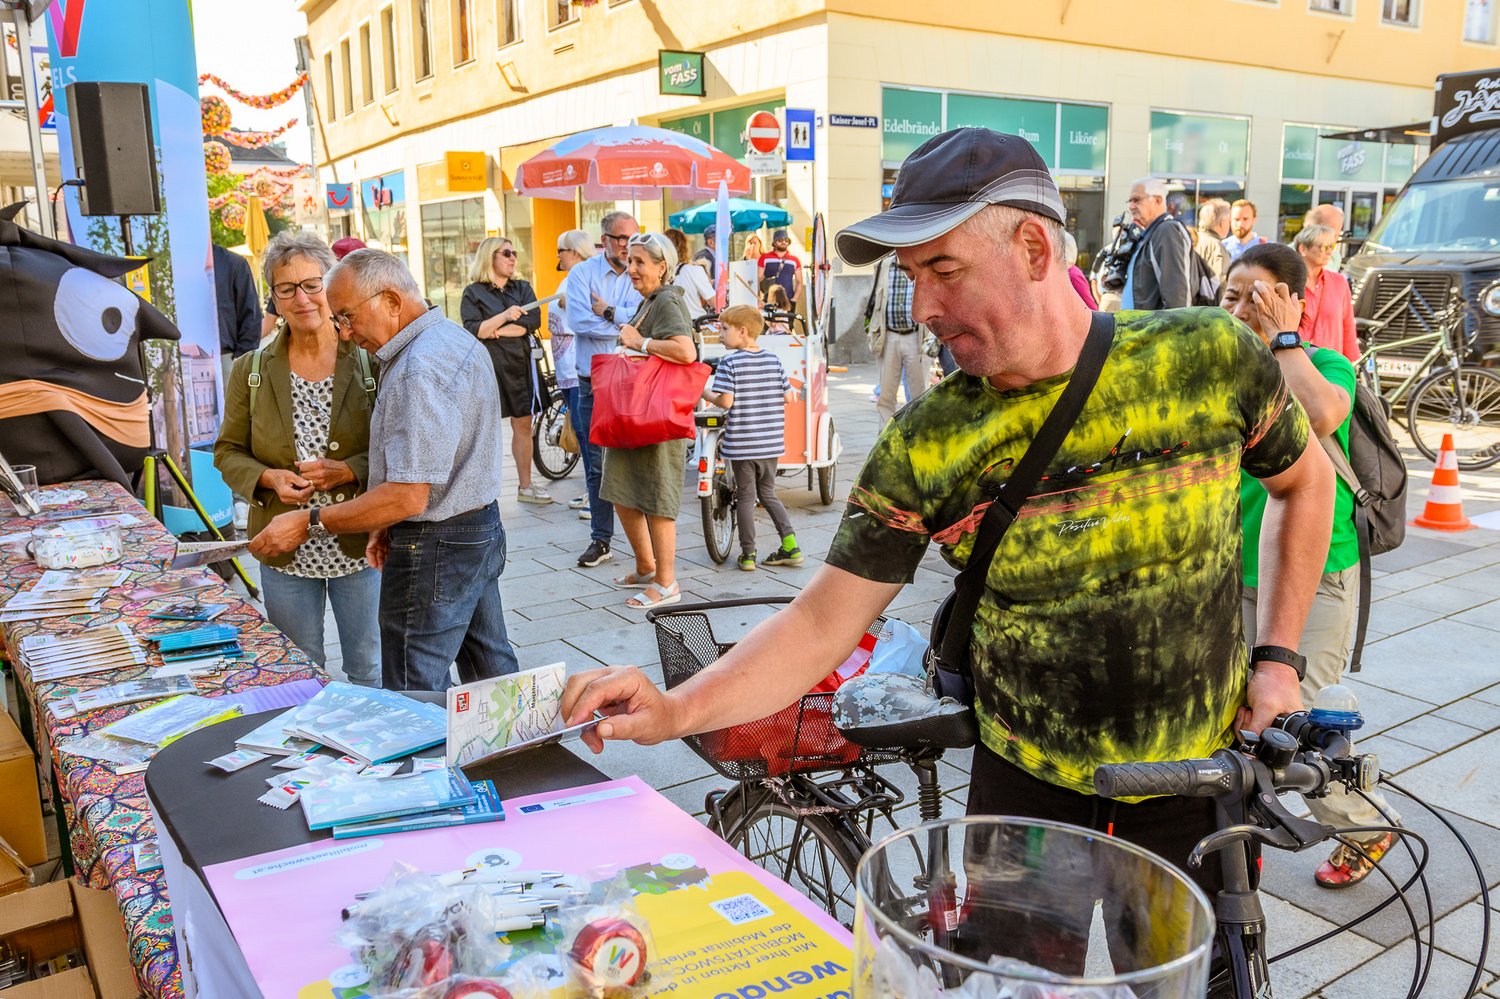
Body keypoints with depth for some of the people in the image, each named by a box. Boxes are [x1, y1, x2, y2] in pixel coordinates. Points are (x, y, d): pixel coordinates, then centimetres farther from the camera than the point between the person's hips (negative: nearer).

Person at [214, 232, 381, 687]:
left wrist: (347, 471, -20)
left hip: (358, 543, -2)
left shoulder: (369, 361, -4)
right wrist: (269, 478, -13)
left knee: (368, 668, 13)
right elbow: (228, 452, 7)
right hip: (285, 548, 2)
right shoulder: (250, 370, 3)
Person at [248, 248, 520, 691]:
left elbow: (408, 497, -27)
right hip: (483, 530, 10)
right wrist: (390, 526, 7)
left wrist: (308, 523, -19)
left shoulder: (419, 369, -22)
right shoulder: (457, 338, 10)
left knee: (416, 694, -2)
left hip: (435, 550, -10)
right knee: (491, 669, 18)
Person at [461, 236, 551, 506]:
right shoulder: (473, 292, 3)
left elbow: (532, 322, -1)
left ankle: (525, 486, 14)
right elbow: (473, 329, -9)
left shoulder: (523, 288, 13)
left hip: (520, 364, 4)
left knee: (523, 425, 6)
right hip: (487, 366, -4)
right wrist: (505, 316, -19)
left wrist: (494, 332, -7)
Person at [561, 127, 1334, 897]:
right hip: (1026, 785, 0)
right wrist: (676, 711, -27)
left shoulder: (1208, 358, -13)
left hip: (1197, 787, 0)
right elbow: (822, 623, -13)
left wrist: (1276, 654, 0)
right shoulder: (925, 444, -14)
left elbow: (1305, 481, 6)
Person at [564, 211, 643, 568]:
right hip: (594, 384, 0)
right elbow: (579, 321, -13)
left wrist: (609, 313, -13)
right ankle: (601, 539, 16)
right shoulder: (582, 273, 2)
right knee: (597, 465, 6)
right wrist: (626, 325, -9)